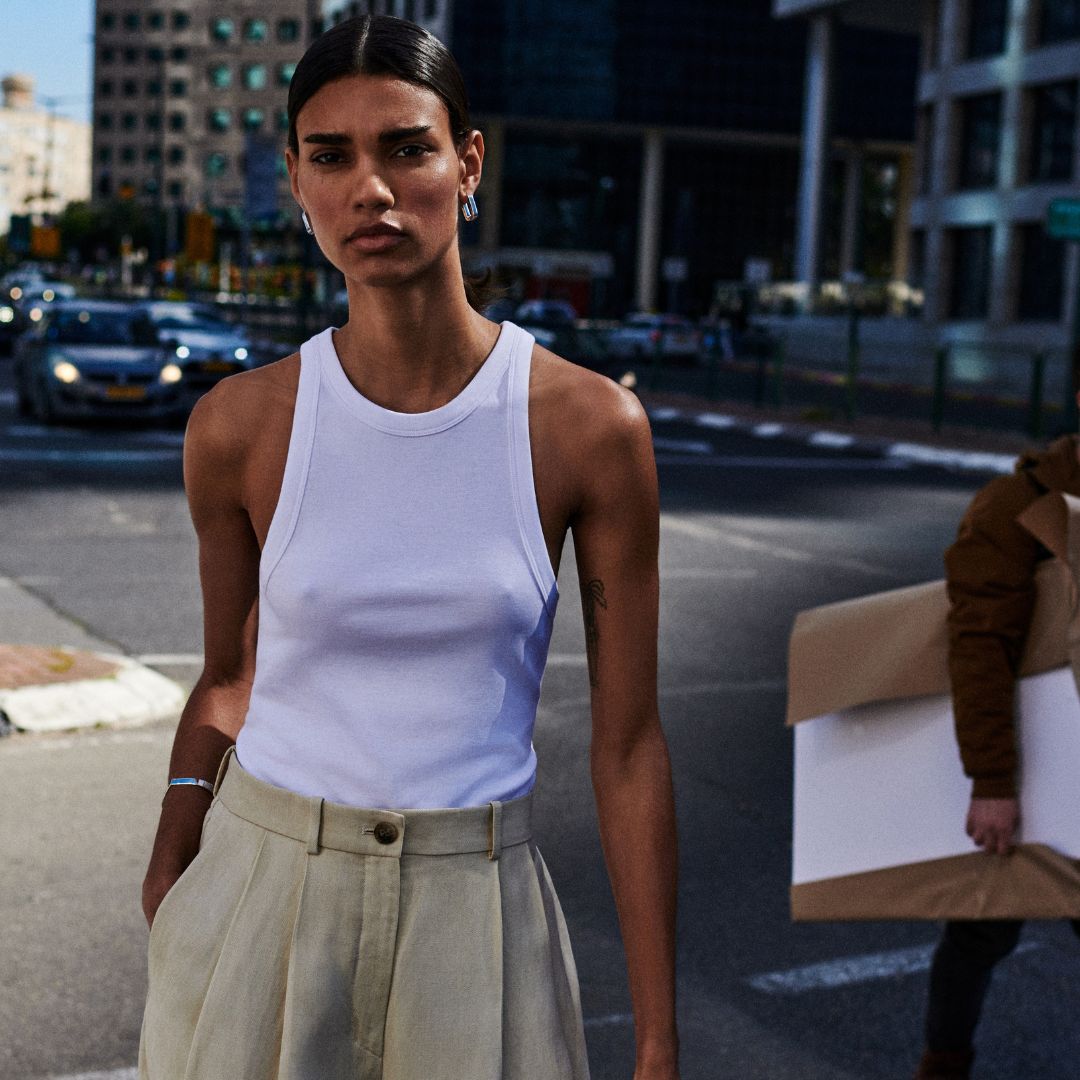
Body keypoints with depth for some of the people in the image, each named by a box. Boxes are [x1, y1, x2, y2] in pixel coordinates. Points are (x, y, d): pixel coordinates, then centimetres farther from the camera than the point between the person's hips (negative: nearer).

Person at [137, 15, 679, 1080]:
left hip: (475, 910, -1)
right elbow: (229, 682, 8)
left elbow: (627, 743, -6)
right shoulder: (239, 426, -5)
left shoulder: (591, 427, -9)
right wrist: (166, 893, 12)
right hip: (261, 884, 1)